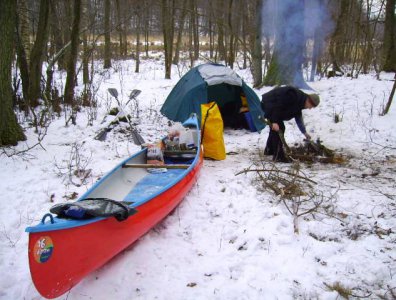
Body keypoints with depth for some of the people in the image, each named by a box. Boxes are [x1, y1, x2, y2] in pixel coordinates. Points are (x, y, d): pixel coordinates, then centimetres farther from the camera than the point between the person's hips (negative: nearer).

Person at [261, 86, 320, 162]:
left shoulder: (299, 101, 6)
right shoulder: (294, 96, -26)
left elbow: (298, 118, 20)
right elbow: (278, 105, -28)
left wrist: (304, 132, 27)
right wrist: (274, 121, -28)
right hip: (269, 104, -10)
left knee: (274, 129, 19)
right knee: (279, 128, -11)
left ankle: (269, 150, 35)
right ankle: (278, 156, -9)